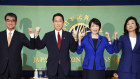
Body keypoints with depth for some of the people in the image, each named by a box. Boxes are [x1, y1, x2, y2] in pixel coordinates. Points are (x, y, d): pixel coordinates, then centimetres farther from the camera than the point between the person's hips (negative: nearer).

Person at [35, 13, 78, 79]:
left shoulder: (68, 35, 3)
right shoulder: (48, 35, 4)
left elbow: (73, 49, -2)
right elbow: (39, 46, -2)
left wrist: (74, 38, -18)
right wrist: (36, 34, -14)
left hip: (64, 67, 0)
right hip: (52, 67, 0)